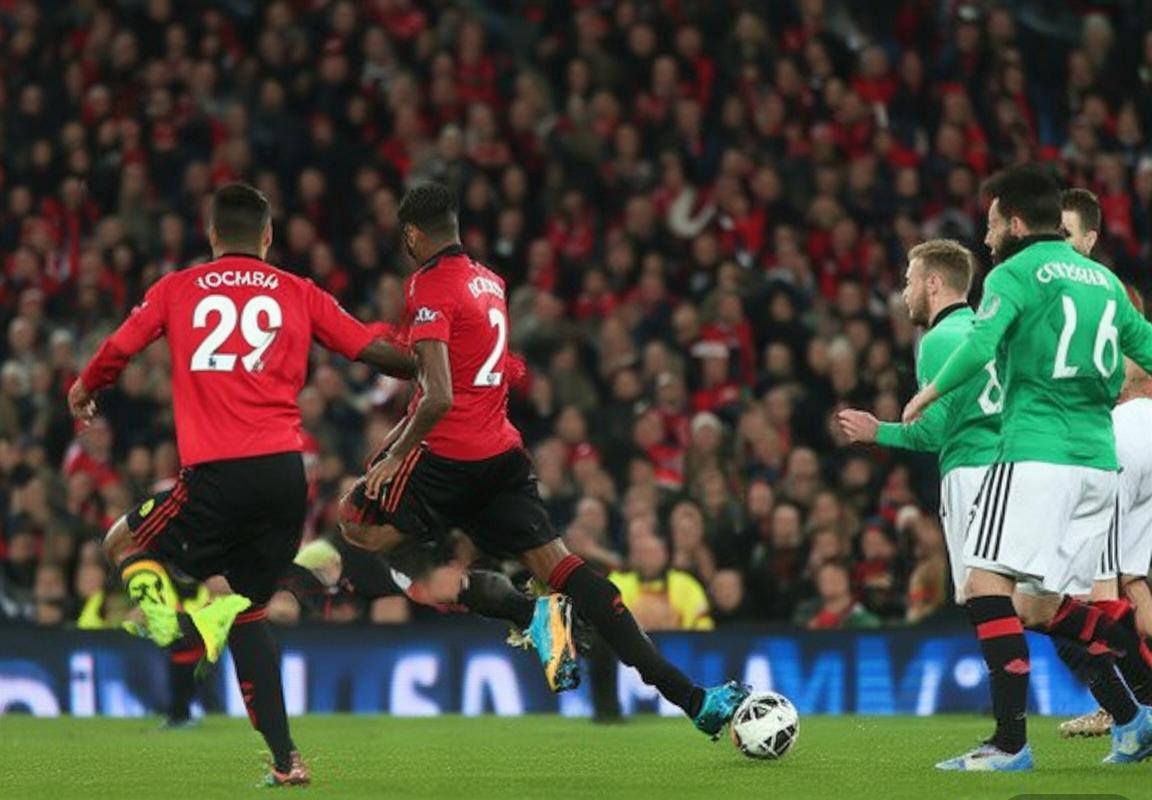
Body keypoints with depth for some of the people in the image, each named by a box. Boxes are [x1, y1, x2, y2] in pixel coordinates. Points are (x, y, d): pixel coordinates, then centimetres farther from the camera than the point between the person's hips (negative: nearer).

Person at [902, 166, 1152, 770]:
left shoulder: (1014, 274, -3)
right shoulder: (1102, 279, 18)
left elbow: (979, 347, -15)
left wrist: (931, 391, 0)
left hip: (1037, 454, -8)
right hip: (1099, 460, 8)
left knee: (987, 584, -11)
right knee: (1043, 608, 14)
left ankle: (1010, 742, -21)